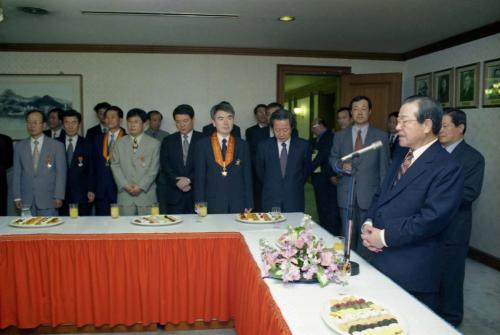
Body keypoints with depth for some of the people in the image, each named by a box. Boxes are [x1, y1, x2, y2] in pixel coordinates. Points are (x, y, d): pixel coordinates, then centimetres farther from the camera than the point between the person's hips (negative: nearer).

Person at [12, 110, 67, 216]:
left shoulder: (57, 145, 1)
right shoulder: (19, 146, 10)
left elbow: (61, 173, -2)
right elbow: (17, 174, 9)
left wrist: (58, 197, -8)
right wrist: (17, 197, 3)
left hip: (48, 200, -2)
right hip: (26, 201, 2)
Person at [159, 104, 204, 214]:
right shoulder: (168, 141, 11)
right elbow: (165, 166, 3)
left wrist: (189, 179, -13)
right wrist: (177, 181, -10)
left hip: (196, 192, -1)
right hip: (174, 194, 1)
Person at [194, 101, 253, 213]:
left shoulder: (242, 145, 6)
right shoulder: (202, 145, 1)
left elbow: (247, 177, 7)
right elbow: (199, 178, 0)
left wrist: (249, 206, 1)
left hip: (238, 205, 2)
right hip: (212, 206, -1)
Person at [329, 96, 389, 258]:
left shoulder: (381, 136, 3)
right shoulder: (340, 136, 9)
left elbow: (384, 167, 3)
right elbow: (332, 158, 14)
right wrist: (340, 165, -9)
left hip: (370, 195, -2)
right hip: (346, 194, 2)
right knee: (348, 236, 9)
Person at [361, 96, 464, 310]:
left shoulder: (447, 168, -15)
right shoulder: (400, 157, 12)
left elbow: (432, 218, -23)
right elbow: (380, 195, 15)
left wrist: (385, 236, -17)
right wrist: (369, 224, -3)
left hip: (412, 271, -7)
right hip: (382, 261, 7)